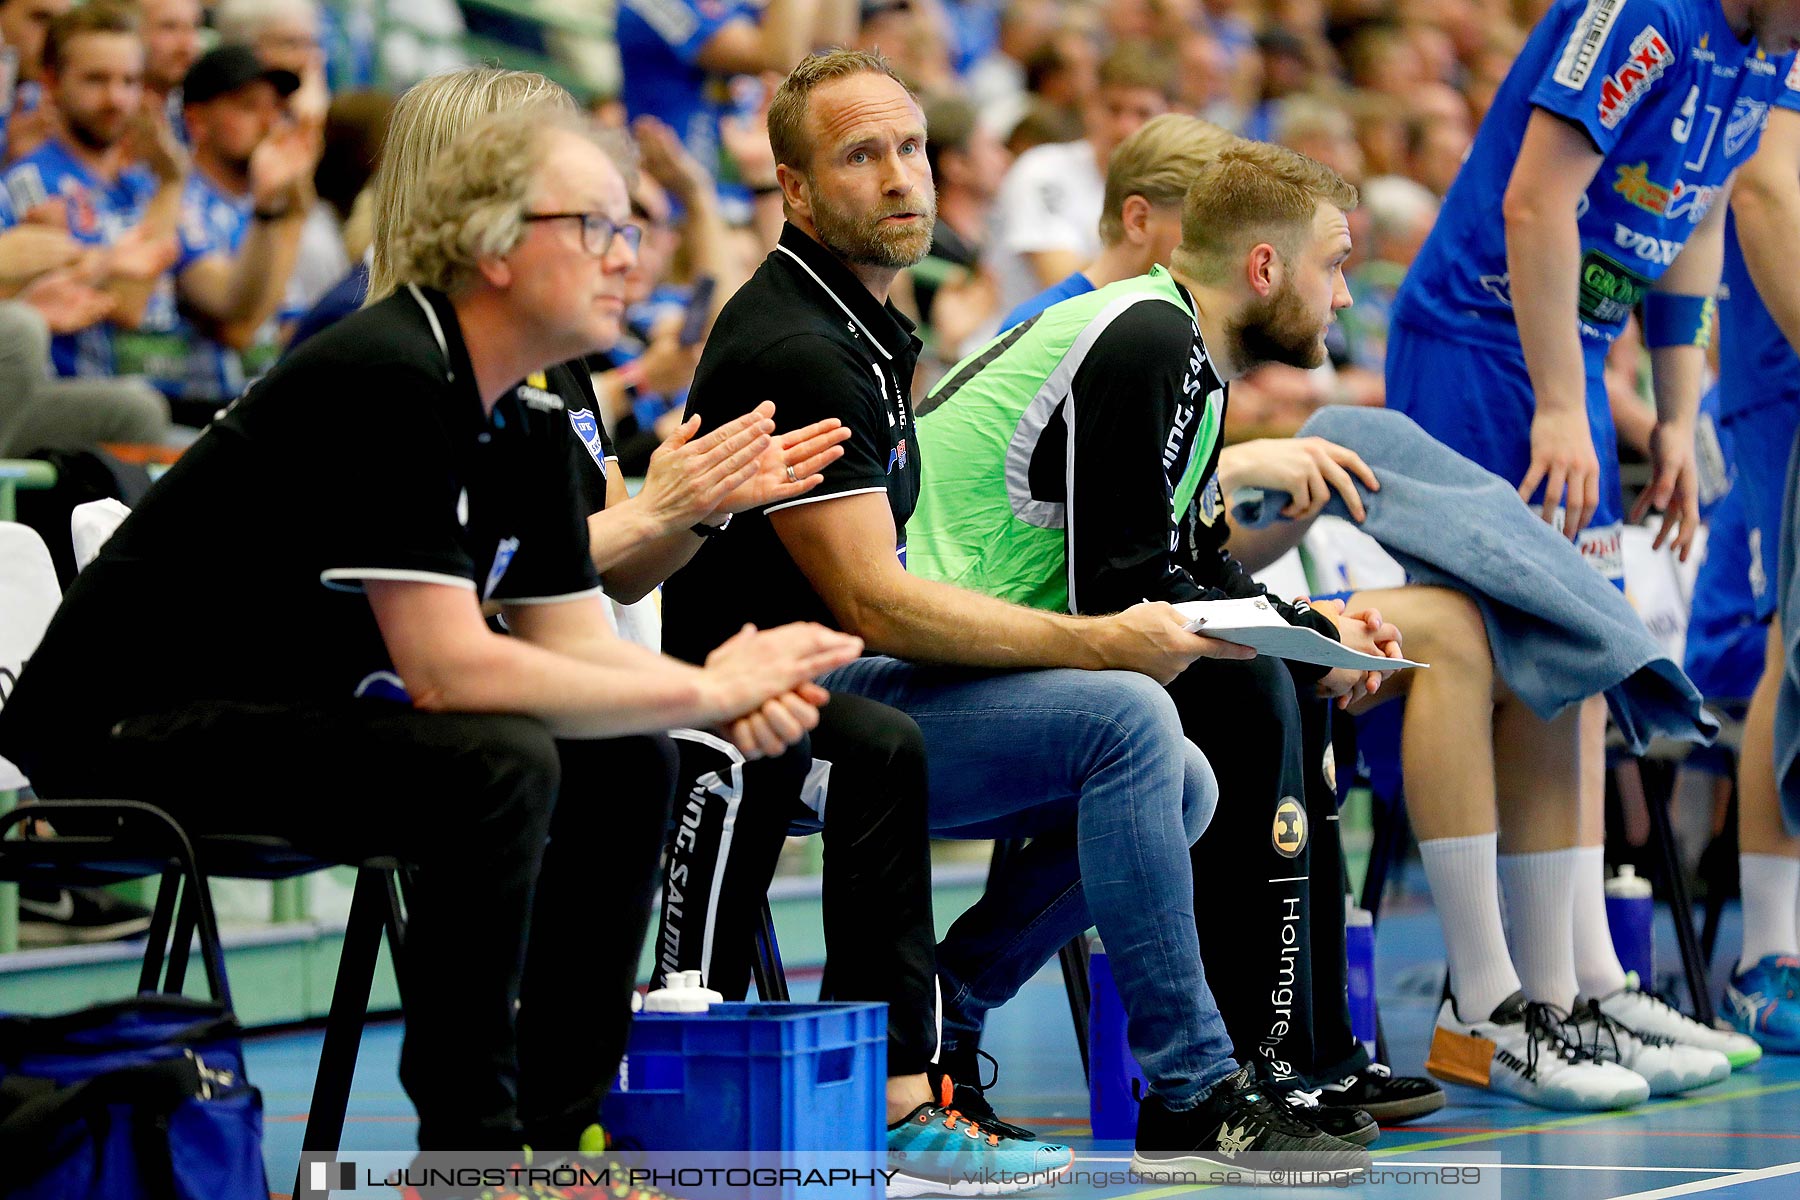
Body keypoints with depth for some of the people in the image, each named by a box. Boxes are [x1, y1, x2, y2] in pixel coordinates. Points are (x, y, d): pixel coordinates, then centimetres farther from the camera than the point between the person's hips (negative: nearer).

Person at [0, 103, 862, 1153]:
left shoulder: (520, 430, 8)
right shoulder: (387, 384, -22)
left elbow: (573, 645, 8)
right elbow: (449, 671, -28)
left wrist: (738, 695, -13)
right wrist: (703, 689, -21)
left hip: (296, 710, 10)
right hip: (132, 731, -10)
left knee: (625, 765, 2)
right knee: (500, 764, -28)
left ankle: (558, 1123, 7)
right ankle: (469, 1148, -18)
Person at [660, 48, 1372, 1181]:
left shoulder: (869, 326, 17)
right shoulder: (793, 350, -15)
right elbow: (875, 603, -21)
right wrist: (1100, 642, -21)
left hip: (852, 683, 10)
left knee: (1182, 782, 1)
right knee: (1127, 719, -25)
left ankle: (927, 1023, 5)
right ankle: (1192, 1096, -20)